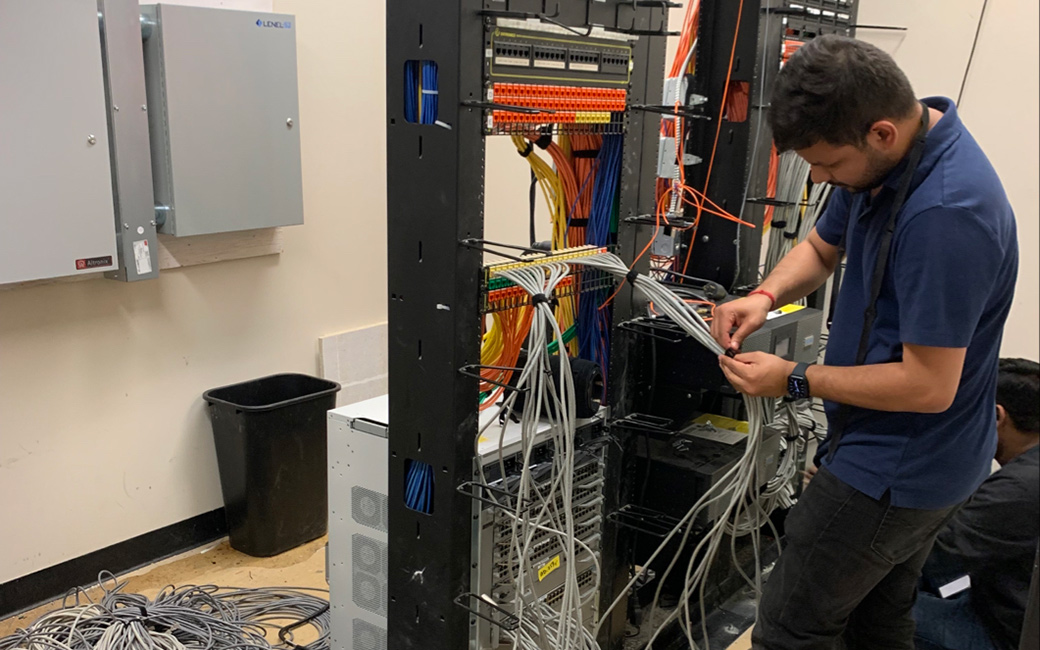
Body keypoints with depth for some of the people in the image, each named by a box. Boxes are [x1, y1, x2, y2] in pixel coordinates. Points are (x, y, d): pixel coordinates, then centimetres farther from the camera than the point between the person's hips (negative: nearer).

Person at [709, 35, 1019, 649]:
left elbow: (929, 385, -28)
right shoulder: (885, 160, -1)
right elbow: (821, 247, 14)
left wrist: (796, 381, -18)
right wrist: (766, 295, -6)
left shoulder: (946, 214, -31)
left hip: (895, 474, -10)